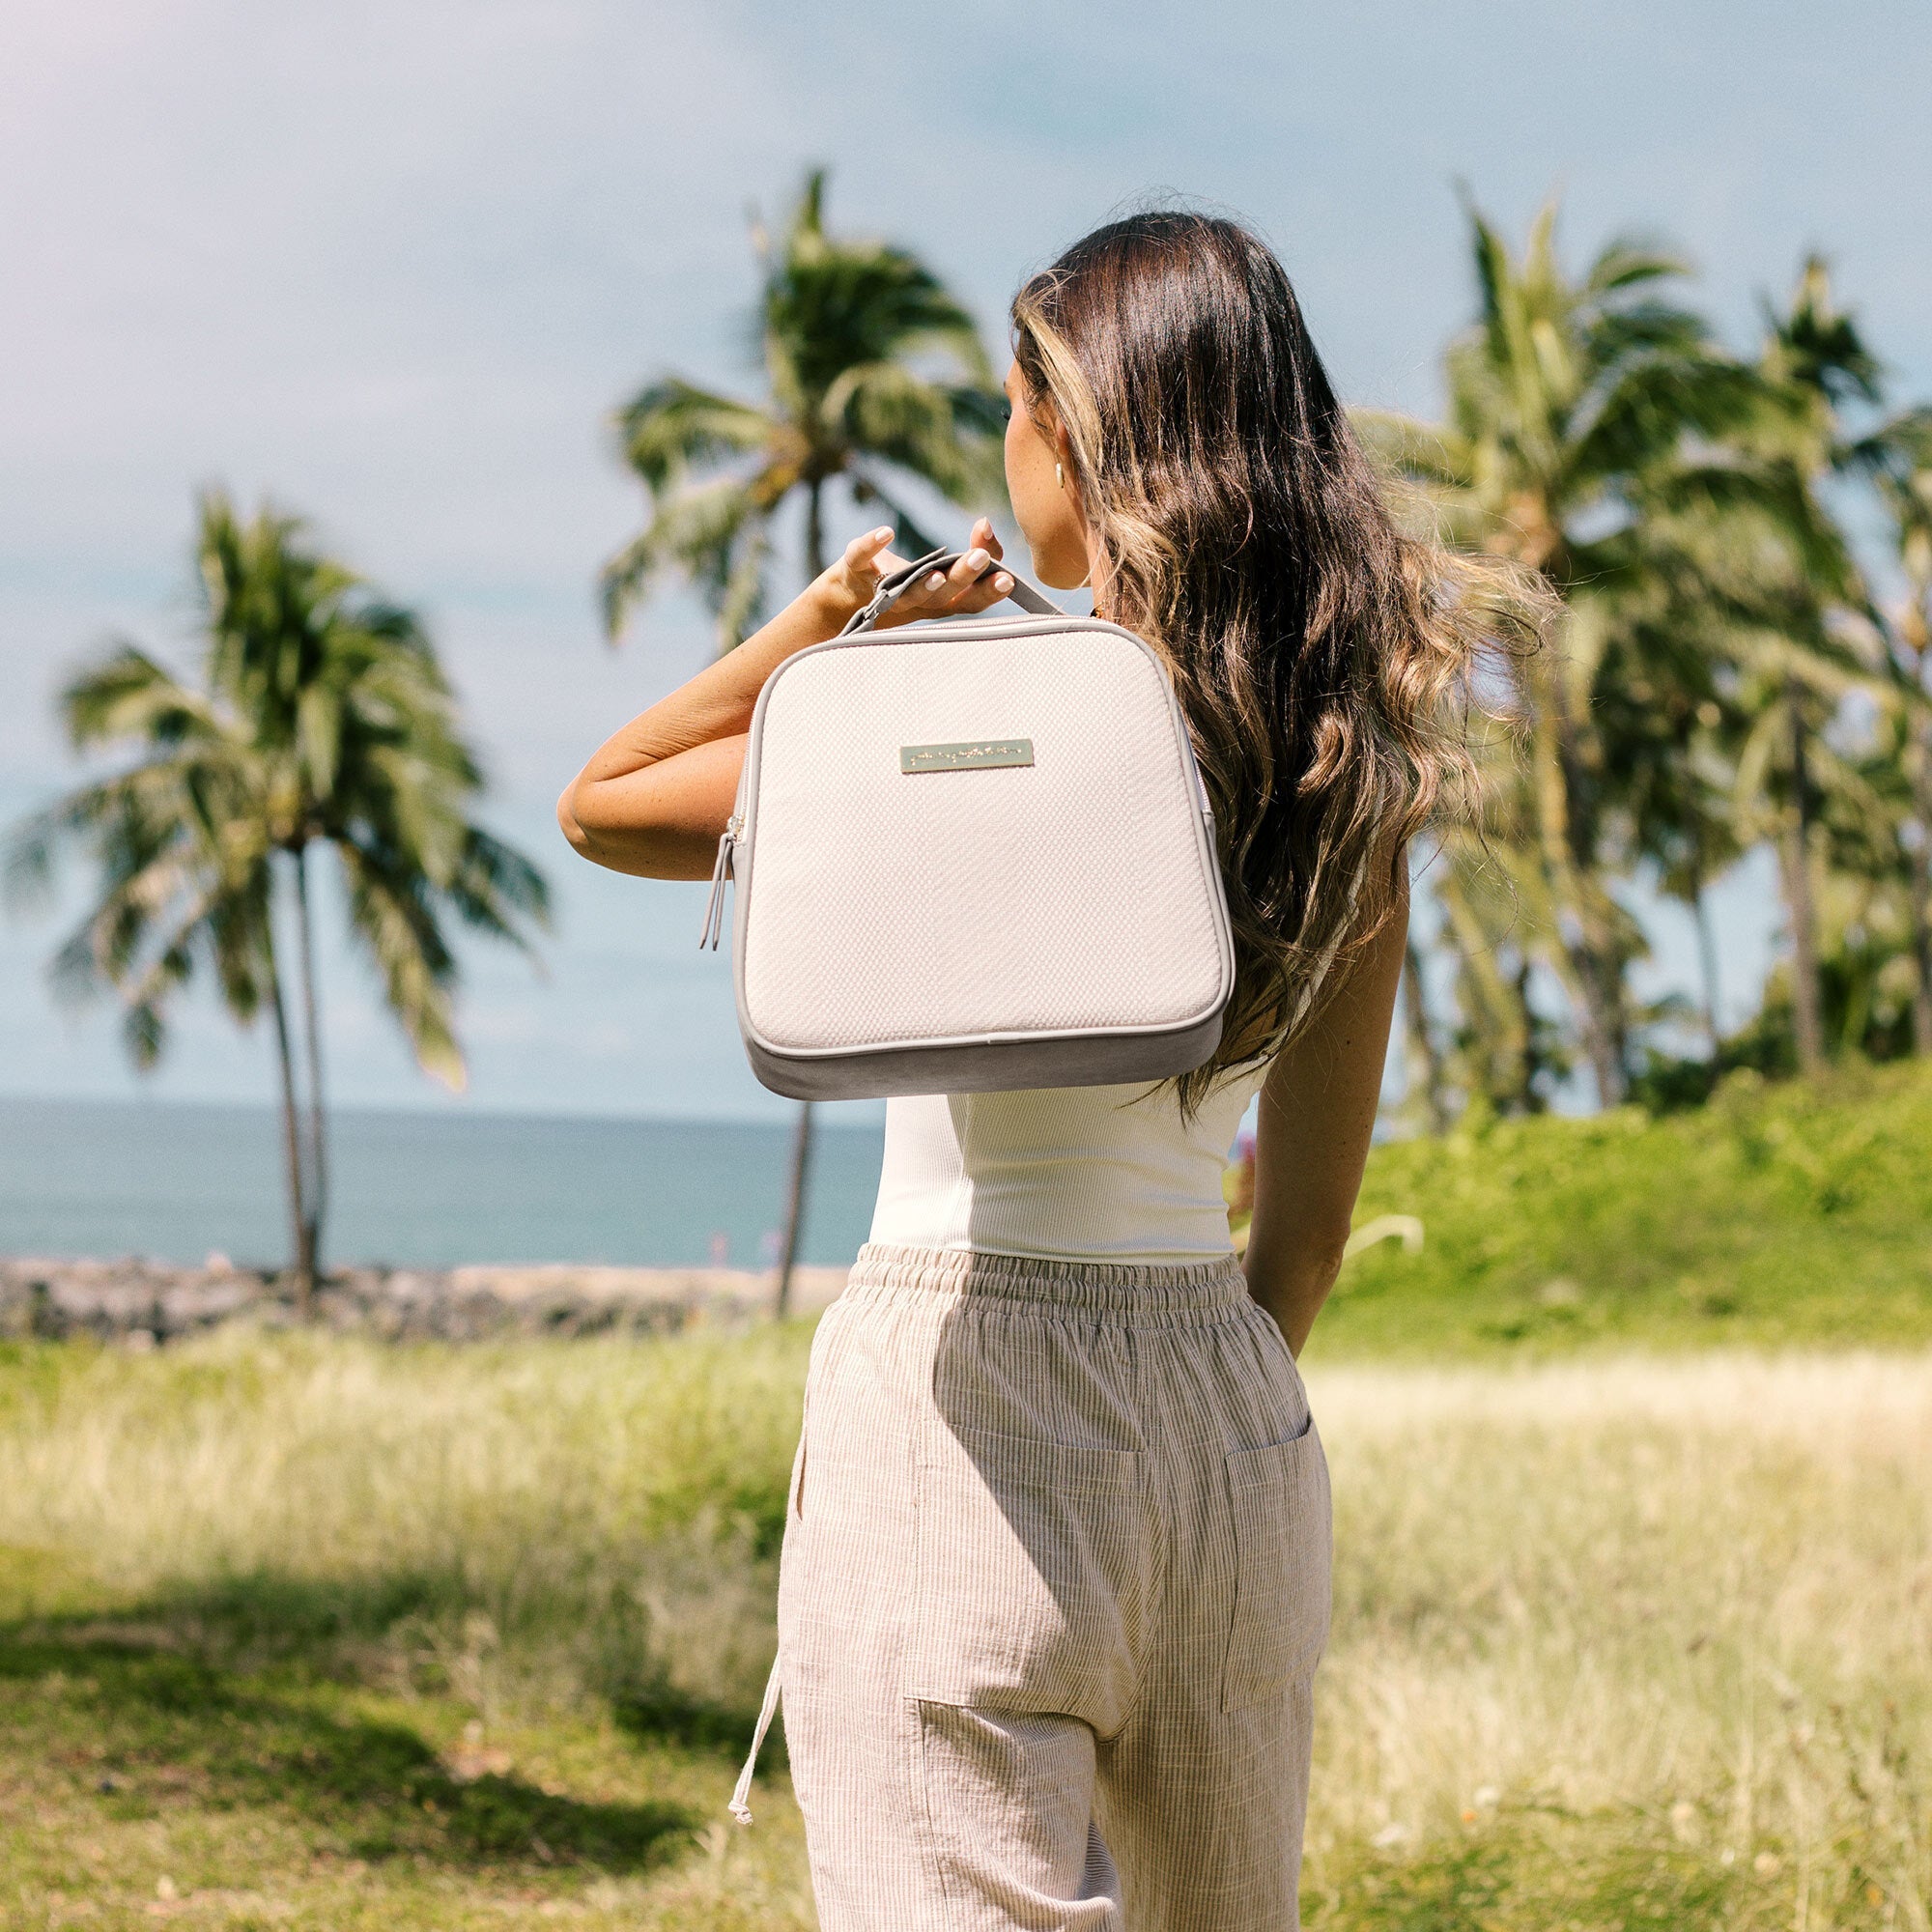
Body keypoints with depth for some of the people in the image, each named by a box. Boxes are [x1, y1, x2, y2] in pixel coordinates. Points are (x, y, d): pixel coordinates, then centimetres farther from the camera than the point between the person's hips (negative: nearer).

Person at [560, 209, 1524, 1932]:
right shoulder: (1357, 767, 3)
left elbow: (601, 806, 0)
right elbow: (1311, 1223, 9)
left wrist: (836, 616, -3)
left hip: (963, 1388, -6)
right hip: (1235, 1418, 6)